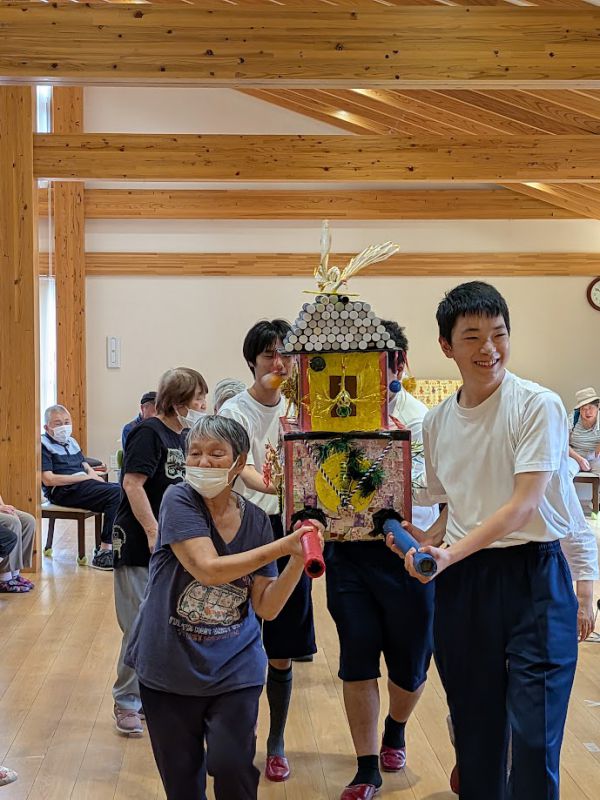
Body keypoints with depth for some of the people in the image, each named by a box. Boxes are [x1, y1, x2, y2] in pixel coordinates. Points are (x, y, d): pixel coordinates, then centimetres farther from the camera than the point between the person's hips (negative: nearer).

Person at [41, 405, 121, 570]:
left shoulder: (71, 442, 26)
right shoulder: (43, 445, -1)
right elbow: (48, 480, -12)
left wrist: (92, 474, 2)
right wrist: (85, 477, -12)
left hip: (84, 485, 8)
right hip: (62, 491, -8)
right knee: (116, 493, -26)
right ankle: (104, 552, -23)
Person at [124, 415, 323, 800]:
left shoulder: (256, 520, -3)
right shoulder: (179, 501, -13)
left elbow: (266, 607, -5)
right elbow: (208, 569, -28)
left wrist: (298, 561, -20)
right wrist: (283, 546, -28)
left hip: (234, 668, 2)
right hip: (170, 667, -1)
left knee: (231, 768, -9)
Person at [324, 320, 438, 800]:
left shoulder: (421, 419, -8)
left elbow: (430, 490, -19)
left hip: (405, 555, -2)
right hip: (348, 551, 2)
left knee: (410, 665, 12)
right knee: (357, 662, 6)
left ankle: (394, 730, 44)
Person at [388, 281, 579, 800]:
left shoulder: (538, 405, -10)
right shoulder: (436, 422, 7)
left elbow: (524, 504, -17)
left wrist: (451, 553, -25)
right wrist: (426, 542, -4)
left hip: (532, 573, -5)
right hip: (461, 580, 5)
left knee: (534, 732, -4)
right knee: (474, 723, 14)